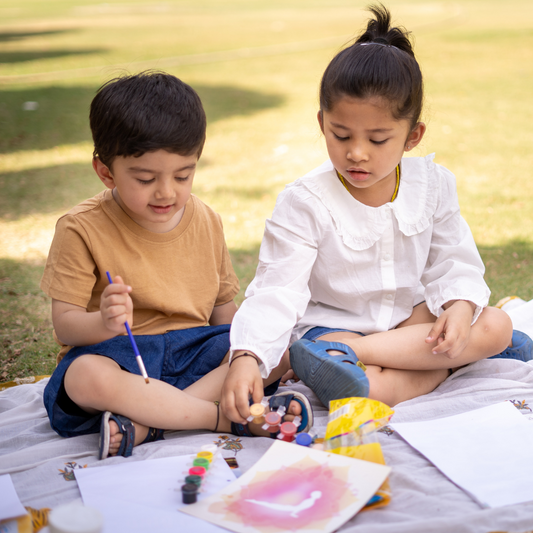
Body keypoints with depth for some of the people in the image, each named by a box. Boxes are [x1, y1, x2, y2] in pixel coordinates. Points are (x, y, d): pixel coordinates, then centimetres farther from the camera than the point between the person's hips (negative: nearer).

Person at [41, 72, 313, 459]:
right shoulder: (82, 230, -8)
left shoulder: (206, 222, 6)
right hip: (120, 354, -4)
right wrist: (104, 323, -33)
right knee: (84, 378, -37)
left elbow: (223, 307, 13)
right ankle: (229, 418, -26)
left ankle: (145, 424, -28)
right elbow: (64, 323, -9)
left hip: (193, 348, 4)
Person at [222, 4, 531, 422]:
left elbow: (454, 264, 2)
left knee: (496, 325, -20)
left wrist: (460, 307, -21)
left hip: (410, 315, 6)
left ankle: (353, 351, -23)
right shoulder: (304, 203, -17)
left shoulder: (433, 185, -5)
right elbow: (277, 290, -23)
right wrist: (247, 356, -39)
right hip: (331, 322, -6)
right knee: (367, 391, -37)